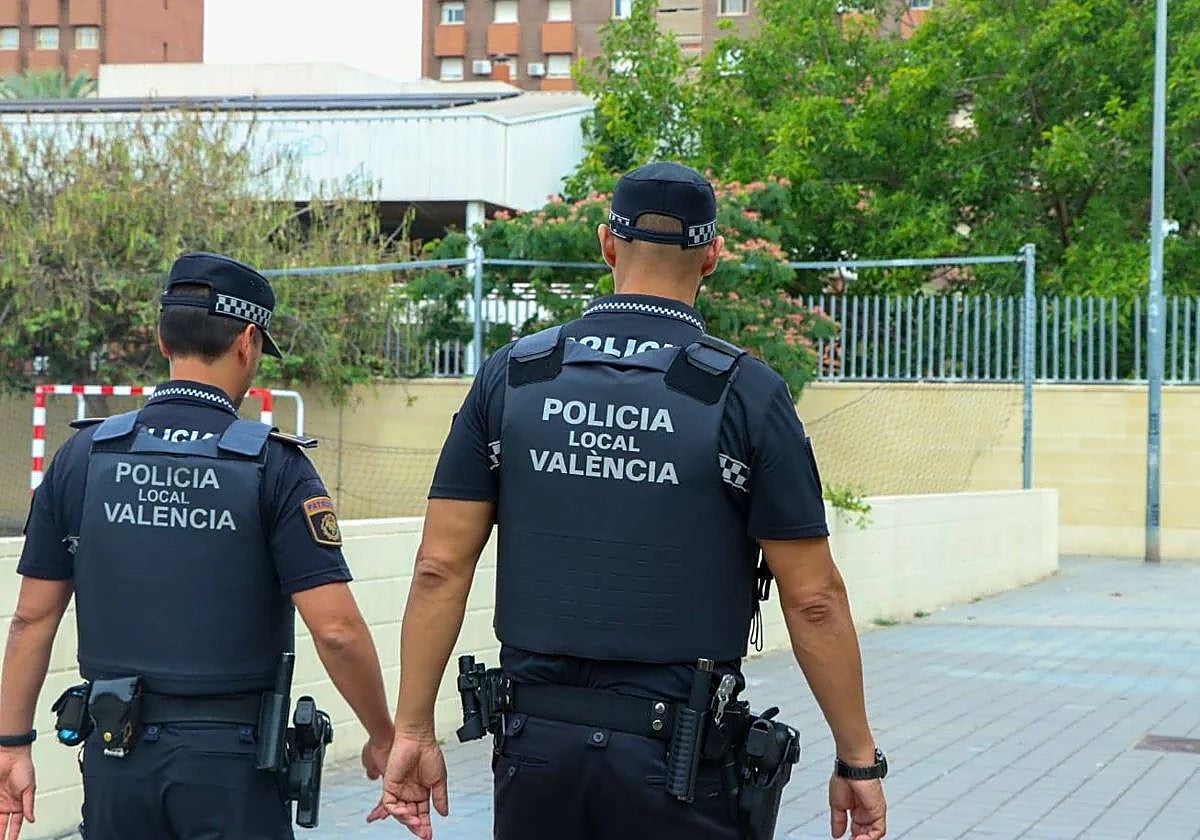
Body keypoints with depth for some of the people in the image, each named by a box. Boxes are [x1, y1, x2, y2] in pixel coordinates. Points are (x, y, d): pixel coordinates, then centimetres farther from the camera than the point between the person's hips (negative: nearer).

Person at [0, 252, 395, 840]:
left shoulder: (84, 457, 1)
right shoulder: (273, 466, -9)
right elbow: (335, 629, -14)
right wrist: (383, 739, -1)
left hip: (116, 757, 3)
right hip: (231, 763, -3)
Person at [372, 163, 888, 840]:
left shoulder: (511, 377, 2)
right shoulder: (746, 391, -7)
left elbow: (441, 567, 0)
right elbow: (813, 598, -7)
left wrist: (413, 730, 6)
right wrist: (859, 760, 2)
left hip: (537, 739, 3)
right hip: (678, 758, -3)